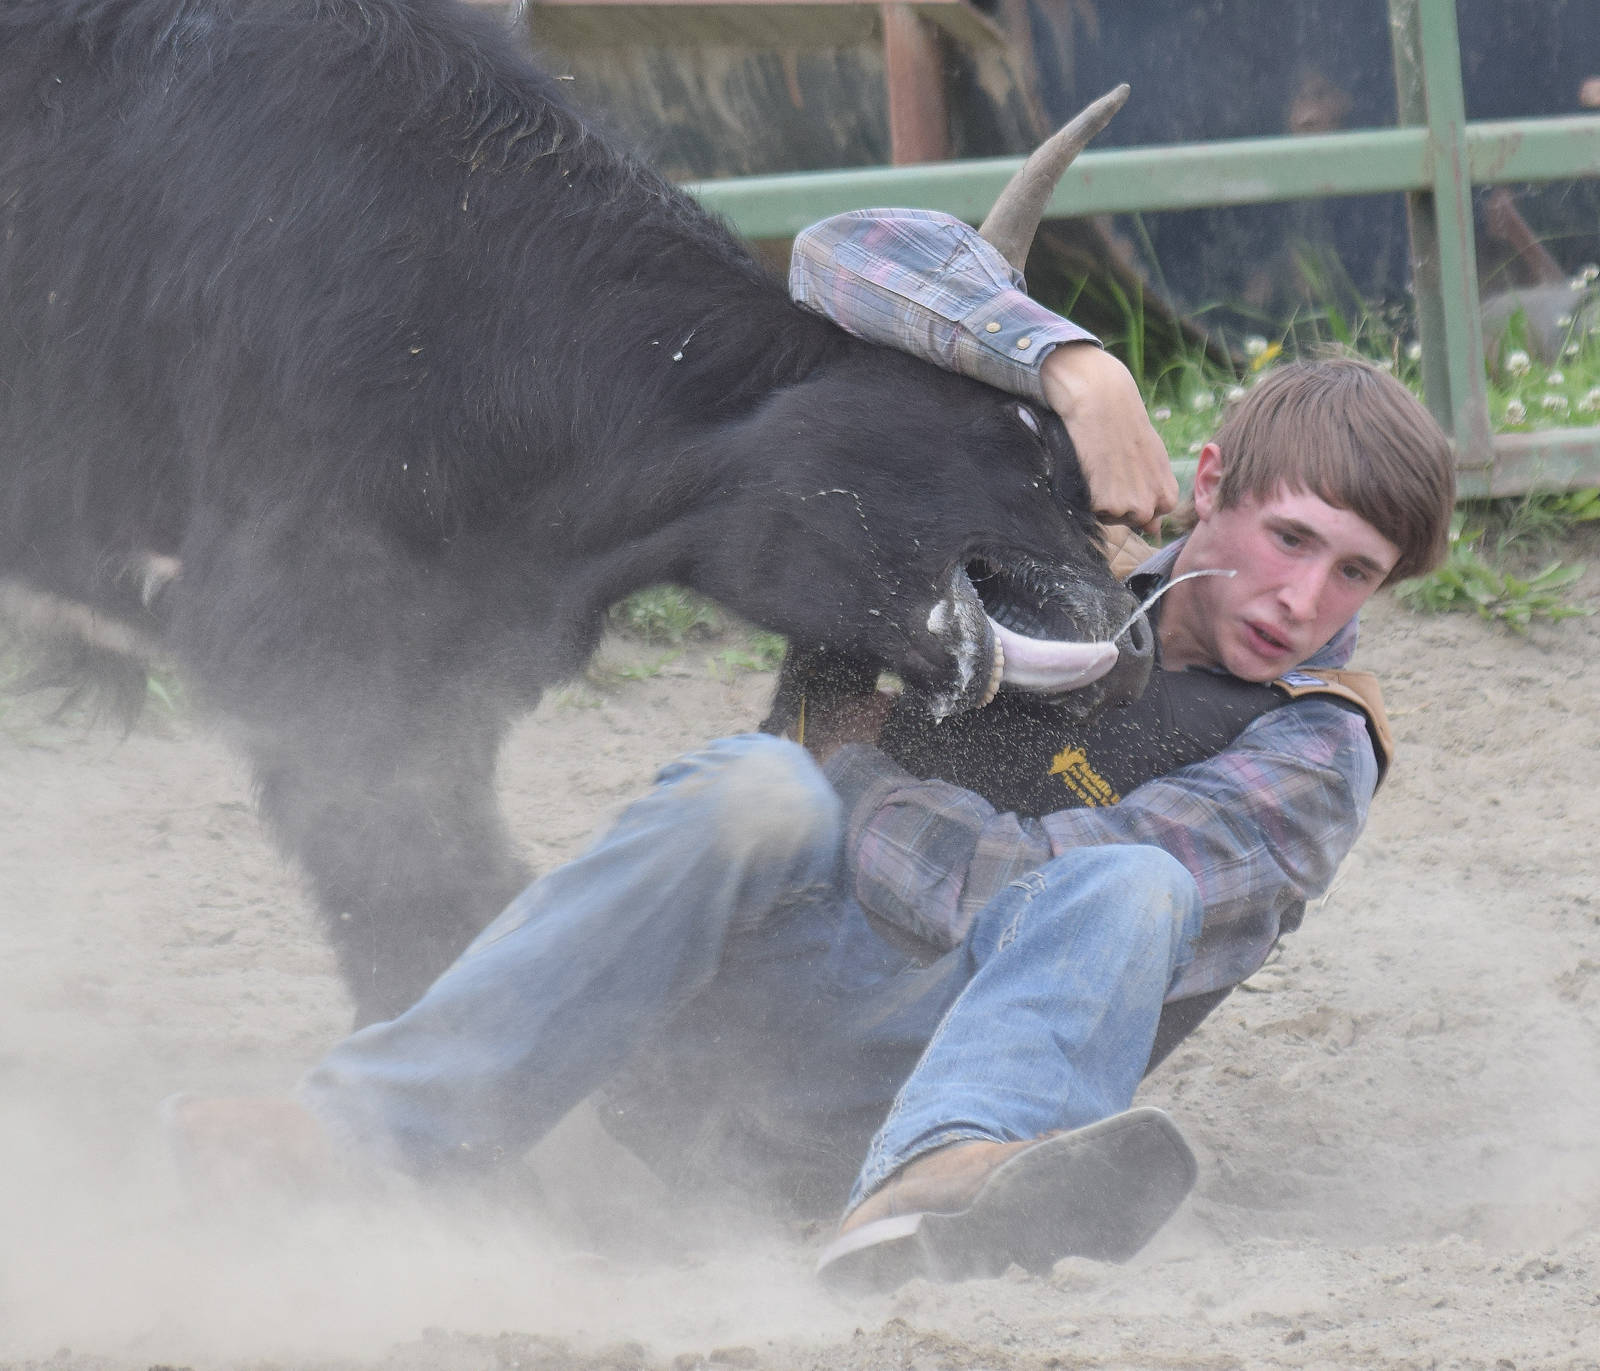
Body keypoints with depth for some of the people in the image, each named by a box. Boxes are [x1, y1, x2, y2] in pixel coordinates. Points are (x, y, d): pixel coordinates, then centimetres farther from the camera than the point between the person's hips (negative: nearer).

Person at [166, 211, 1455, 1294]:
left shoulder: (1309, 757, 3)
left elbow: (1017, 889, -13)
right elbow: (862, 260, 2)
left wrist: (850, 778, -2)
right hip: (690, 1038, 2)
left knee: (1129, 891, -30)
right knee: (760, 788, -30)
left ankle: (930, 1189, -65)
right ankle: (371, 1127, -43)